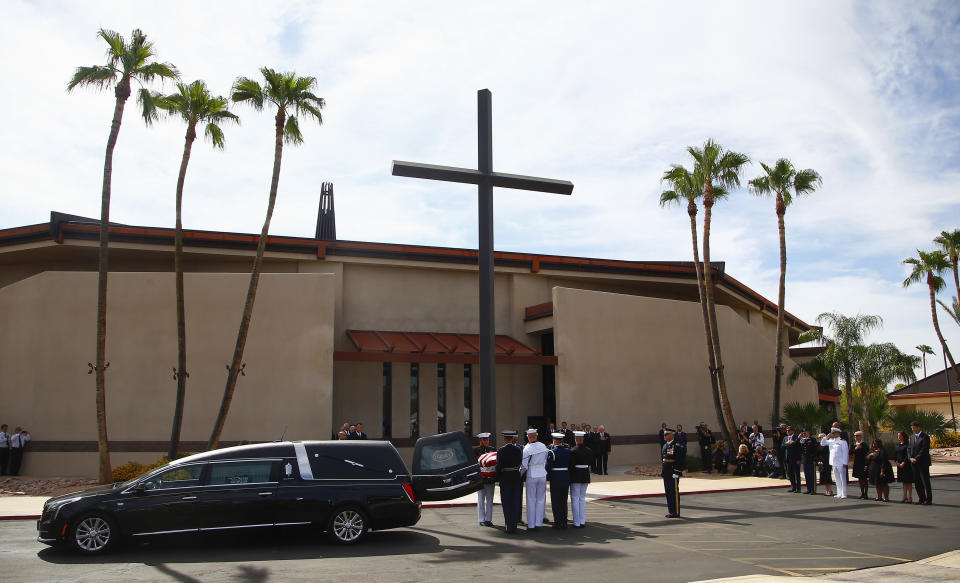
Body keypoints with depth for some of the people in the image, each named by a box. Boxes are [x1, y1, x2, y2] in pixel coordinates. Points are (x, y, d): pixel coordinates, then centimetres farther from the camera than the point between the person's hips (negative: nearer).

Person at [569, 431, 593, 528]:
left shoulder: (573, 451, -16)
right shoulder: (589, 451, 1)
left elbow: (571, 464, -16)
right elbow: (590, 463, 7)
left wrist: (569, 476, -5)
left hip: (575, 476, -5)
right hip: (586, 475, 5)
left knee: (575, 499, 4)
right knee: (582, 498, 15)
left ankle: (577, 523, 5)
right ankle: (583, 521, 16)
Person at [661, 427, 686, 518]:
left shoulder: (678, 446, -10)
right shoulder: (665, 446, 16)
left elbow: (680, 461, -15)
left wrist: (676, 472, -18)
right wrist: (661, 471, 18)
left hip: (673, 473, -8)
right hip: (666, 474, 8)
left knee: (674, 492, -4)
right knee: (668, 492, 12)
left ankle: (676, 512, 1)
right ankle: (670, 511, 20)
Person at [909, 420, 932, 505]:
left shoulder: (925, 437, -8)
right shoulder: (912, 437, 14)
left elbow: (924, 450, -14)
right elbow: (909, 449, 13)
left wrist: (916, 459, -15)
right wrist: (911, 458, -3)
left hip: (923, 463, -6)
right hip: (914, 463, 7)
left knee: (926, 481, -2)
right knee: (917, 482, 7)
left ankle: (929, 499, 4)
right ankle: (921, 498, 15)